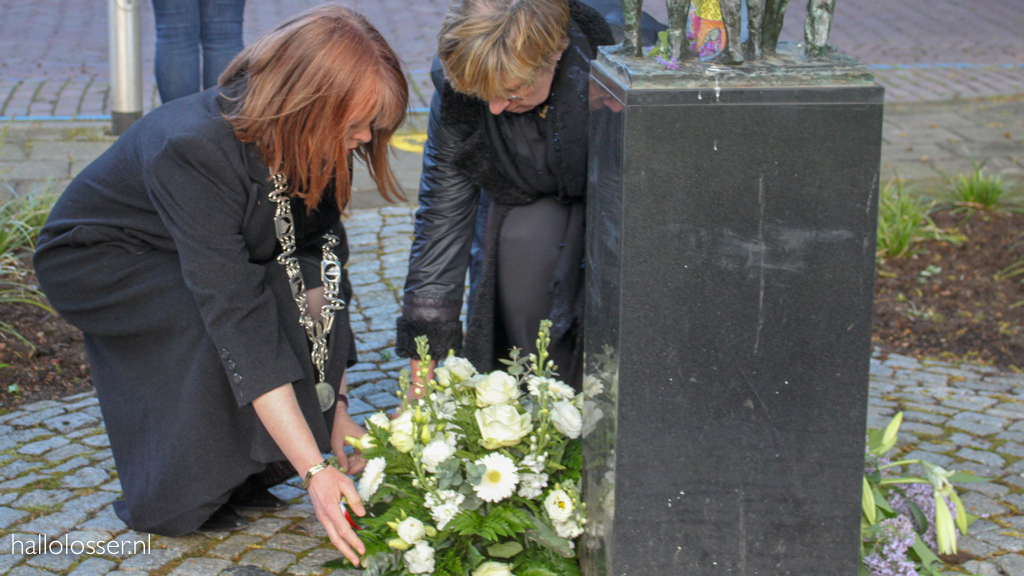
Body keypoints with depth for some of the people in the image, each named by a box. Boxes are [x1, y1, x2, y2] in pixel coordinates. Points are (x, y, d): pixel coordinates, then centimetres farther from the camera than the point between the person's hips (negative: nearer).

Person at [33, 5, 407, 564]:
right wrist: (314, 470, -47)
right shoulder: (195, 148, -39)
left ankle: (239, 470, -5)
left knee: (318, 285, -20)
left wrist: (334, 408, -22)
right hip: (92, 262, -6)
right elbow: (234, 310, -44)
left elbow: (326, 278, -13)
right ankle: (176, 496, -14)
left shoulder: (309, 147, -18)